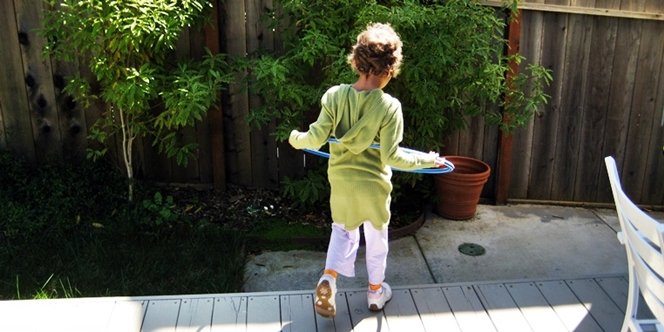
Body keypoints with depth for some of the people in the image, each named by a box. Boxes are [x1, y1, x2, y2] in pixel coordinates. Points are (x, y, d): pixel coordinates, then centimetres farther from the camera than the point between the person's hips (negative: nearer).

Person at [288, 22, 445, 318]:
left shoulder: (334, 95, -14)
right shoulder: (389, 106, -21)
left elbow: (316, 139, -13)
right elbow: (391, 156, -21)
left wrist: (296, 138, 9)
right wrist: (426, 160, -7)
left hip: (341, 180, 2)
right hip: (373, 184, -2)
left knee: (343, 230, 24)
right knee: (376, 237, 19)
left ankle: (328, 279, 4)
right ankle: (376, 291, 34)